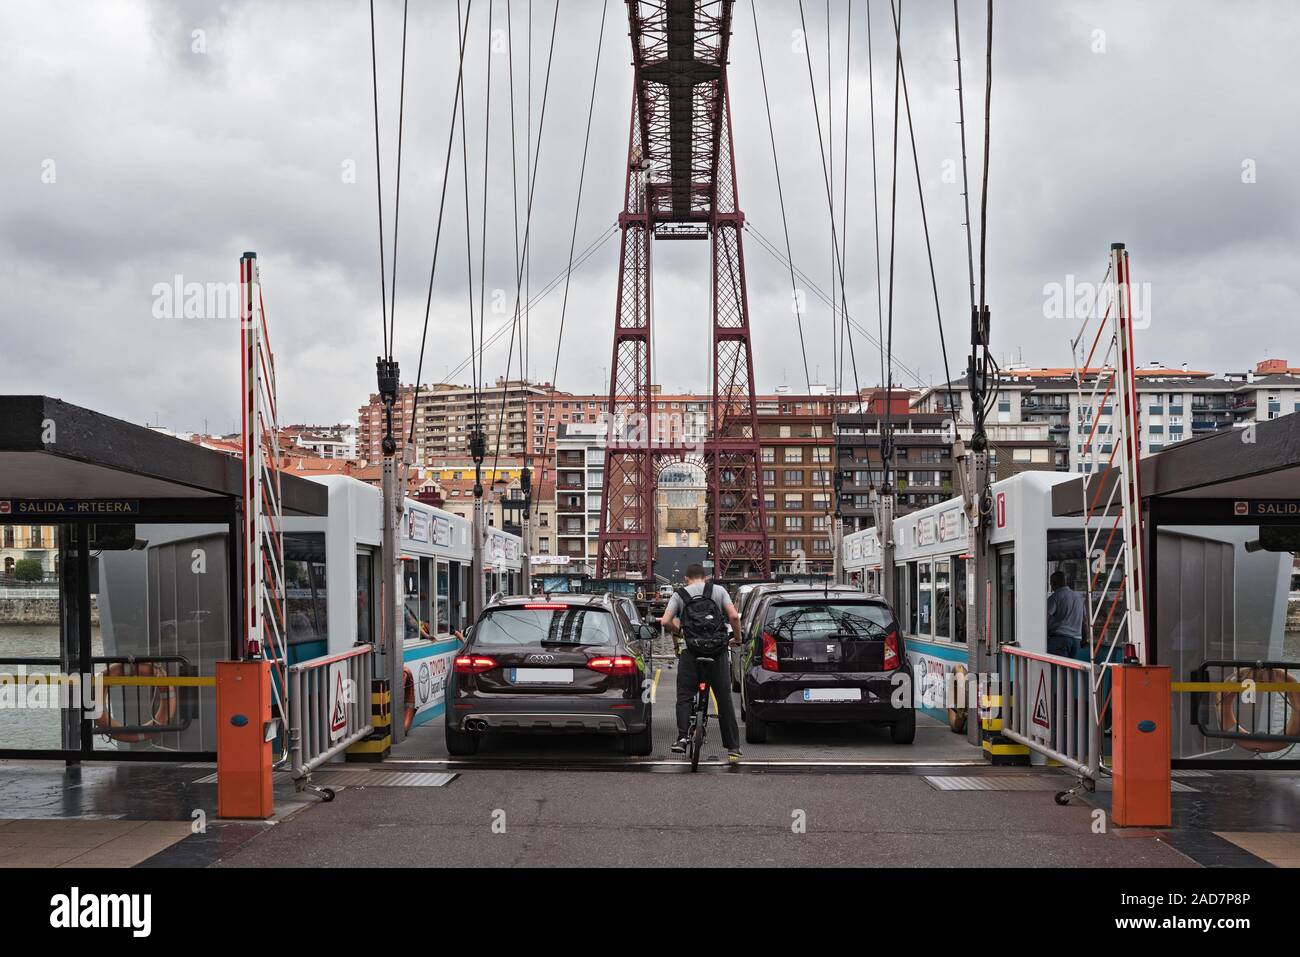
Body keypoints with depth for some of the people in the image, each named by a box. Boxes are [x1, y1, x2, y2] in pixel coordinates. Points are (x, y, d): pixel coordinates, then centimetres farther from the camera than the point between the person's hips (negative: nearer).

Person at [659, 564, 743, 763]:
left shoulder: (679, 594, 7)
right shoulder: (719, 590, 8)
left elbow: (666, 622, -3)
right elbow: (734, 616, -4)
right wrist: (737, 637, 12)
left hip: (690, 651, -1)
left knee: (684, 696, 5)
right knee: (724, 699, 6)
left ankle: (682, 737, -15)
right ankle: (733, 748, 8)